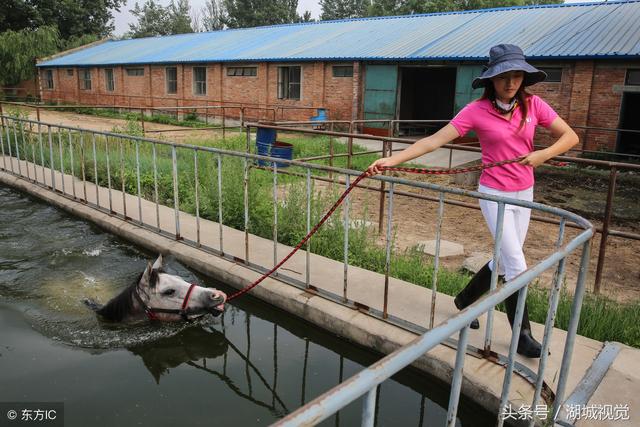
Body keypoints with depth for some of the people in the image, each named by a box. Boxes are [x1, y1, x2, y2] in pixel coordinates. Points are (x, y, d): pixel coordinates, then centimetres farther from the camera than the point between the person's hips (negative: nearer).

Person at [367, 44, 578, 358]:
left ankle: (465, 299, 38)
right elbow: (435, 140, -18)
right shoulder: (478, 110, -13)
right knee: (517, 266, -4)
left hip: (524, 194, 5)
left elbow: (570, 136, 2)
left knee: (506, 261, 15)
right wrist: (392, 160, -27)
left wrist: (543, 154, -18)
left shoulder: (532, 104, -3)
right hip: (494, 194, -5)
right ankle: (522, 334, 13)